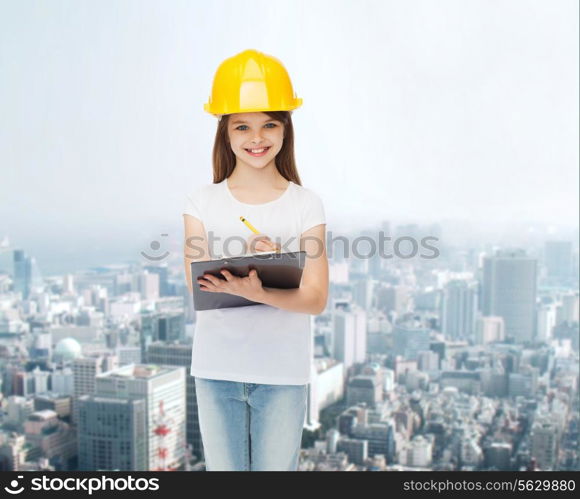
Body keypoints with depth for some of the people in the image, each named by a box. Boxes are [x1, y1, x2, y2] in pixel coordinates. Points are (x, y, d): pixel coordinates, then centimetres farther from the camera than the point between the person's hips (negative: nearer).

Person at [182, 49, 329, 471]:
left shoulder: (306, 205, -2)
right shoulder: (202, 202, 1)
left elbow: (316, 297, -10)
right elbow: (198, 286, -8)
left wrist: (256, 292, -29)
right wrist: (247, 265, -27)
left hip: (283, 373, -1)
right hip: (217, 370, 1)